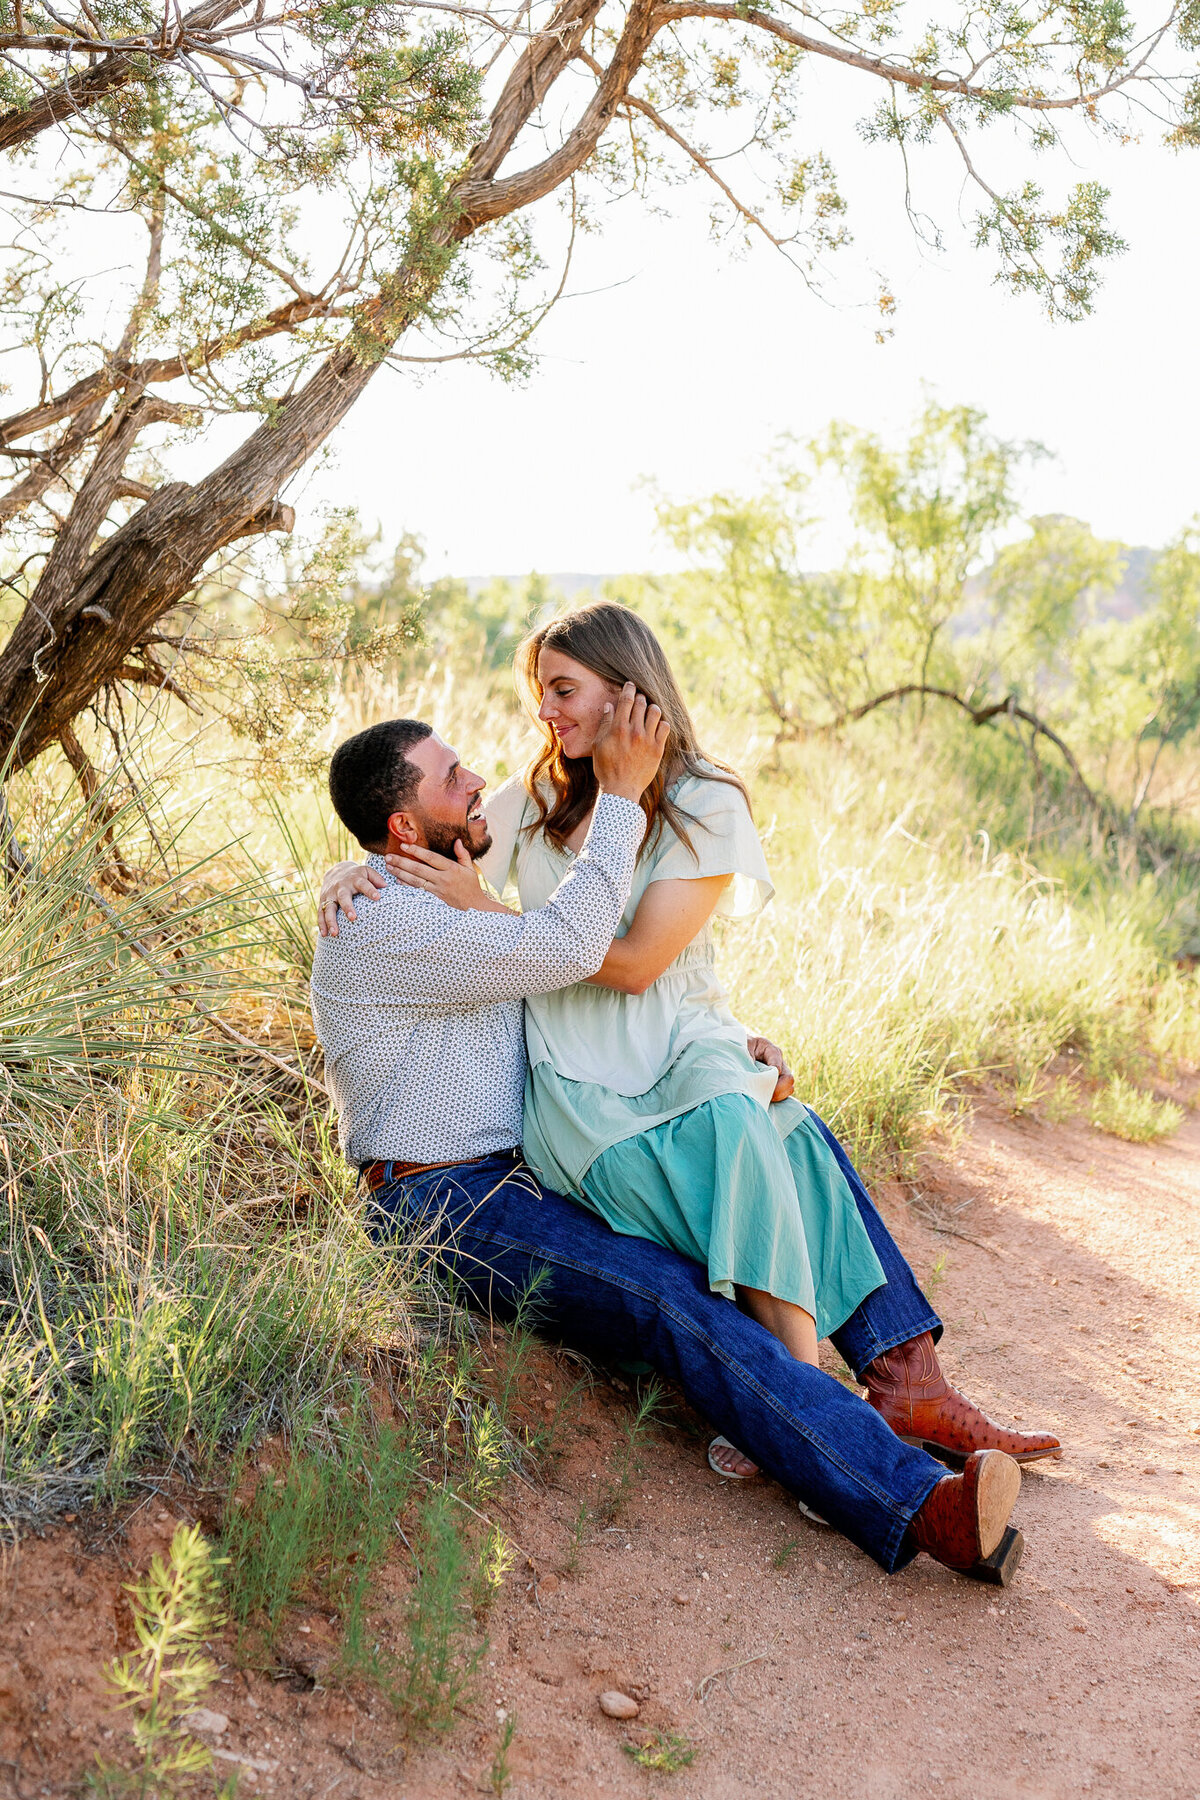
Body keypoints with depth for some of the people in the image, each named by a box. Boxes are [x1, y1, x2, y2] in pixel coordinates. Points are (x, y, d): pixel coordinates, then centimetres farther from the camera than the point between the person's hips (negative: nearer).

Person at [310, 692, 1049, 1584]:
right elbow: (564, 948, -27)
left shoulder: (452, 895, 16)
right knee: (674, 1300, -32)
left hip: (541, 1168, 10)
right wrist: (621, 795, -19)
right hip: (449, 1208, -9)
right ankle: (914, 1505, -41)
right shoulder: (382, 925, -16)